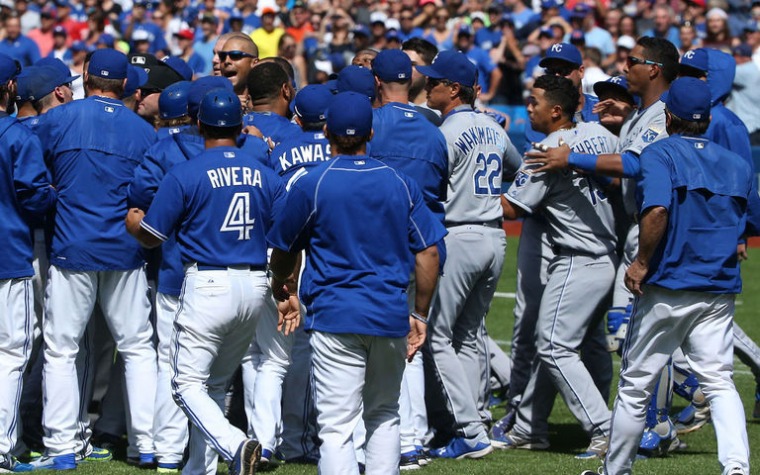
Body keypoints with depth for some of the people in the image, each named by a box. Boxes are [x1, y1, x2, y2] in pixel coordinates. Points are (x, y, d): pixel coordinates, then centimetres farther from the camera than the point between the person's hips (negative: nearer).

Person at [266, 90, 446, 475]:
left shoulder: (311, 185, -4)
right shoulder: (399, 184, 6)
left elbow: (283, 251, 8)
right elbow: (428, 253, 5)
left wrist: (280, 284, 30)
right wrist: (419, 314, 14)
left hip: (335, 316, -4)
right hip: (391, 318, 4)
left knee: (336, 427, -7)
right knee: (384, 416, 21)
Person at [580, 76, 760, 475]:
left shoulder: (659, 154, -8)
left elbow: (657, 209, -25)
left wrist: (641, 262, -15)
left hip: (668, 286, -4)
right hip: (720, 291, 4)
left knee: (636, 384, 9)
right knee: (718, 381, 2)